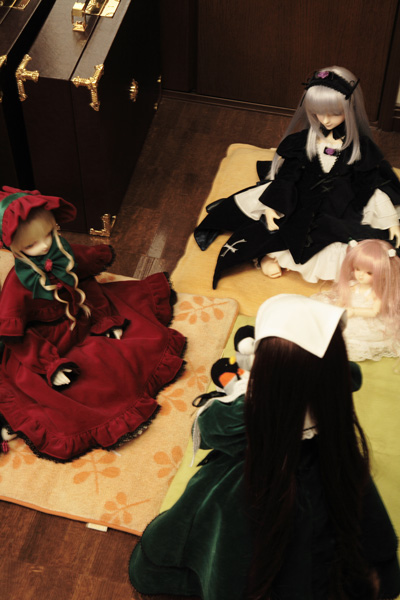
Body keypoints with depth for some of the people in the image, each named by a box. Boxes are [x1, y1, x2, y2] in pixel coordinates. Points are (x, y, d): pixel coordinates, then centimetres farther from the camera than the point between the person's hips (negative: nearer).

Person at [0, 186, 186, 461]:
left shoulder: (67, 253, -13)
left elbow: (89, 282, 6)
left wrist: (109, 320, 3)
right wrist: (50, 365, -25)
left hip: (90, 322, 7)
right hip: (54, 344, -6)